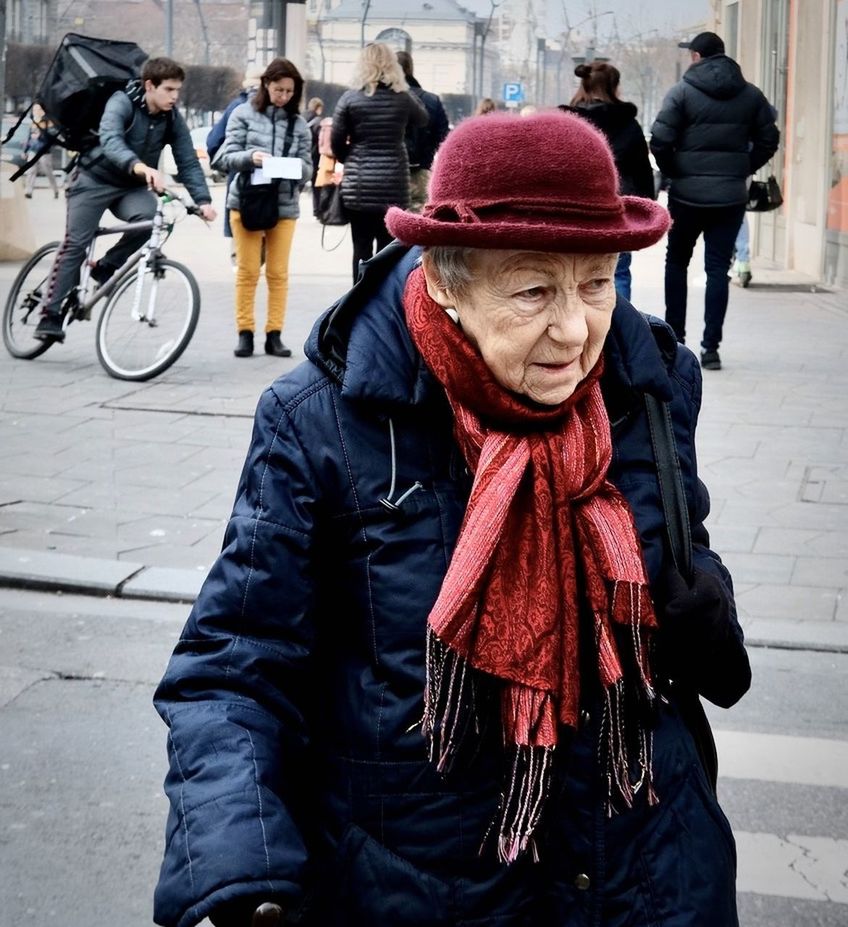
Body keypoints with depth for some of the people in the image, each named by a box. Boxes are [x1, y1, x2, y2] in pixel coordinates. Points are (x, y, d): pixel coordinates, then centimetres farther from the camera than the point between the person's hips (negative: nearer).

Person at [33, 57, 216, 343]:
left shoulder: (172, 119, -6)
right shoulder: (122, 103, -20)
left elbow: (188, 161, -7)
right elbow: (110, 140, -38)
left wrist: (202, 199, -23)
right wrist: (139, 166, -57)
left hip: (133, 187, 4)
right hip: (95, 180, -4)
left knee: (148, 218, -27)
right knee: (75, 244, -9)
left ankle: (105, 268, -3)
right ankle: (50, 316, -2)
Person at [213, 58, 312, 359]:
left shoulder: (299, 124, 6)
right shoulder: (244, 114, 2)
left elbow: (307, 167, 7)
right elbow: (226, 158, -2)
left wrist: (298, 168, -16)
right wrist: (250, 157, -20)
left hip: (285, 206, 1)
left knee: (278, 273, 5)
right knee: (247, 271, 4)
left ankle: (274, 334, 11)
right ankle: (245, 333, 10)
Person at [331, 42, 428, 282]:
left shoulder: (350, 98, -3)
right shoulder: (402, 97, 1)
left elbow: (336, 141, -1)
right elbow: (423, 119, 22)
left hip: (358, 184, -1)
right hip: (394, 184, 1)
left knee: (362, 249, 4)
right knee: (388, 249, 7)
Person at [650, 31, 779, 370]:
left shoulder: (682, 91, -6)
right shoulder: (750, 95, 5)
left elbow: (660, 141, -13)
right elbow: (768, 140, 5)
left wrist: (673, 172, 2)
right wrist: (742, 170, 12)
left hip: (687, 193, -2)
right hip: (731, 196, 2)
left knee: (676, 263, 16)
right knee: (718, 268, 4)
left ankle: (674, 338, 16)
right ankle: (711, 347, 0)